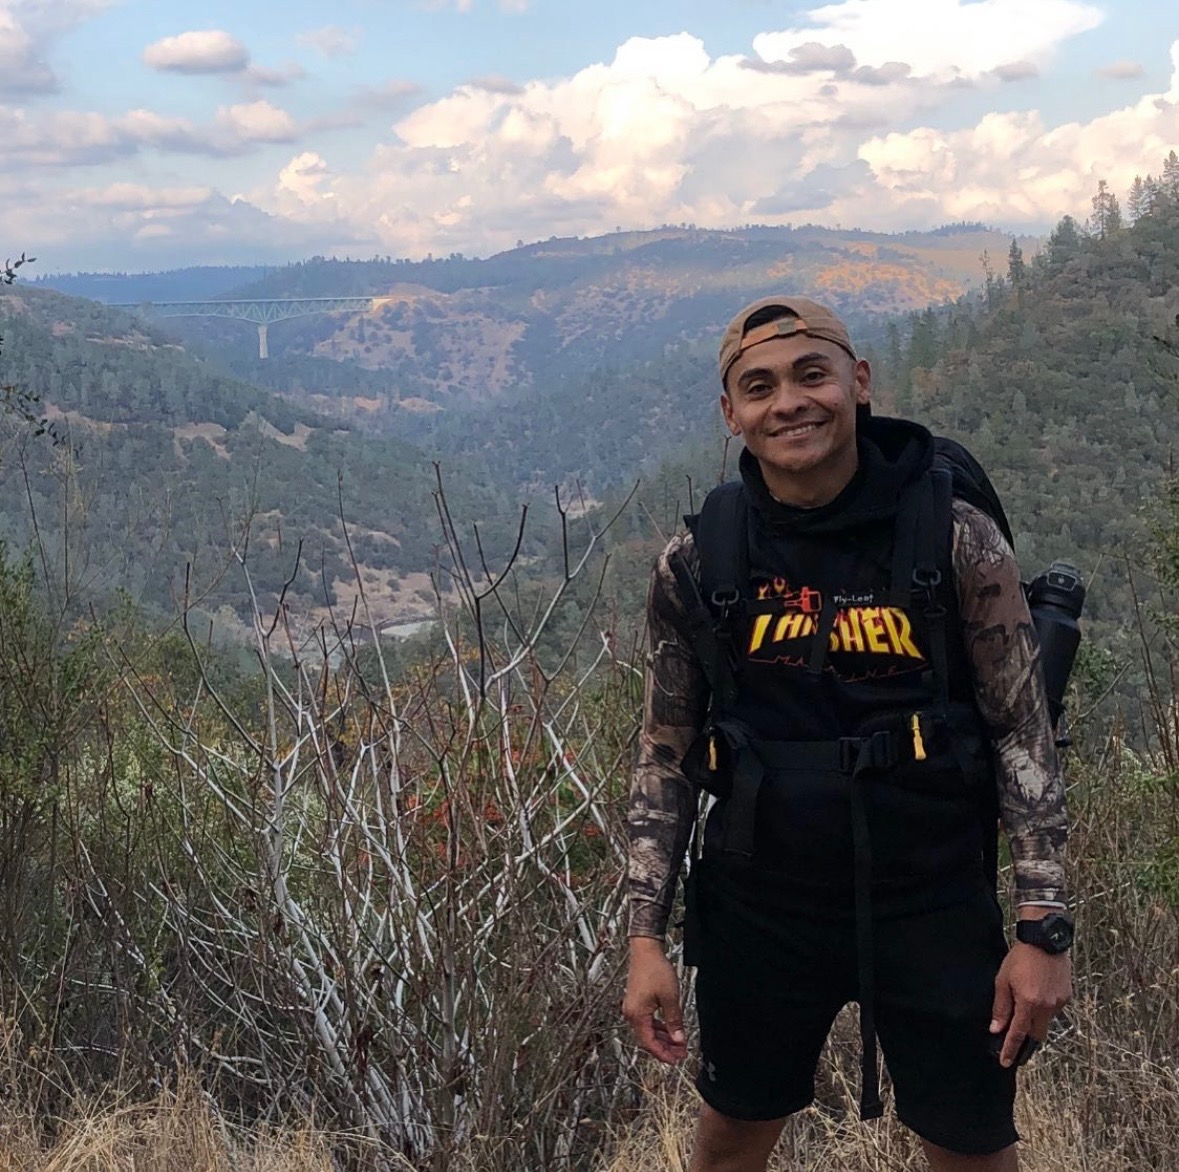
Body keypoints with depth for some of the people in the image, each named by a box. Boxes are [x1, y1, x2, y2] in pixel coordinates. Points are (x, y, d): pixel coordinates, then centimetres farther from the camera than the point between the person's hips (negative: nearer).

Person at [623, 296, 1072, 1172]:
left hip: (932, 909, -2)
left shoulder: (957, 542, -10)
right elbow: (666, 758, 2)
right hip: (759, 911, 2)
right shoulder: (697, 566, -4)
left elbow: (1025, 738, -6)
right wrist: (646, 938, -1)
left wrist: (1044, 930, -10)